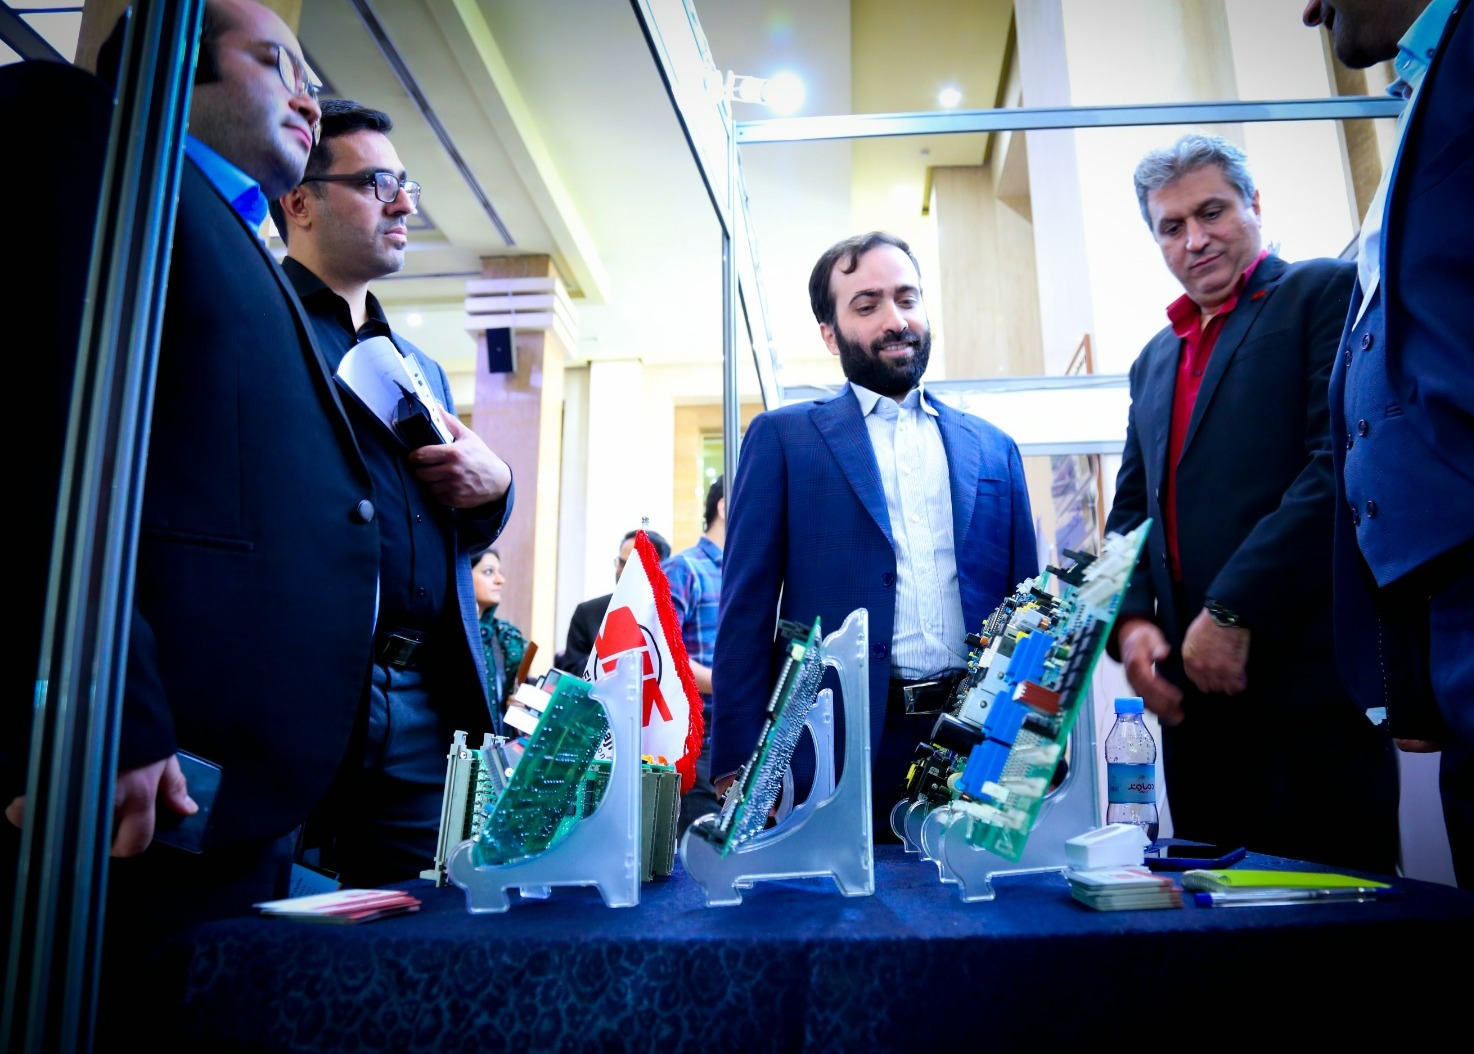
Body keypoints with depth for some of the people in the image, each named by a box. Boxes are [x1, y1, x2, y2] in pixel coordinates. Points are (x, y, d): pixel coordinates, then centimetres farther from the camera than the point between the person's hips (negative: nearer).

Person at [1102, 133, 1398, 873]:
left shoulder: (1327, 293, 2)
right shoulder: (1154, 360, 21)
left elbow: (1346, 464, -13)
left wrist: (1233, 611, -17)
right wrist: (1130, 620, 1)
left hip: (1307, 674, -6)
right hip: (1192, 686, 6)